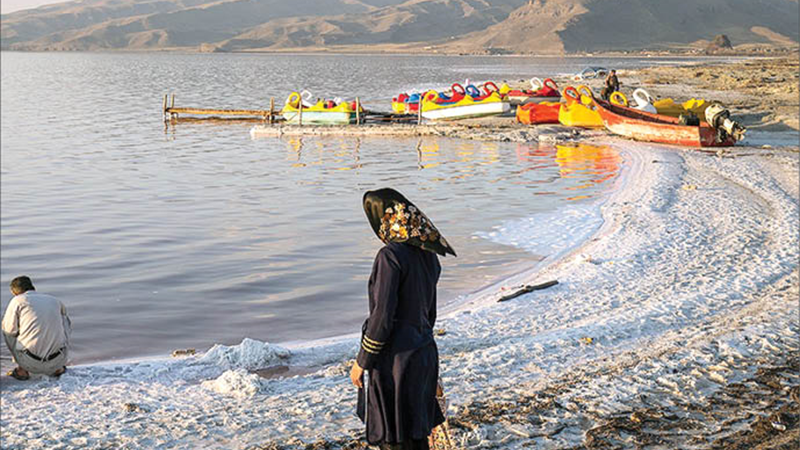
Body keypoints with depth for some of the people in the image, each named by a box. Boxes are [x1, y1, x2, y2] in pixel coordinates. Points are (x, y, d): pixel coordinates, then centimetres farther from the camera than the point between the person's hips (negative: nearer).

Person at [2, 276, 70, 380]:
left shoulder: (17, 300, 2)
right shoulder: (55, 301, 14)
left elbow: (10, 329, 0)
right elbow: (68, 328, 26)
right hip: (58, 360, 2)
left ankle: (22, 370, 16)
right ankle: (57, 368, 21)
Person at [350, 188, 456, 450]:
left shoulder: (391, 256, -19)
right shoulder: (427, 254, 7)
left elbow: (382, 315, -20)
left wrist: (362, 362, -11)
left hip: (395, 359, -8)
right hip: (424, 353, 8)